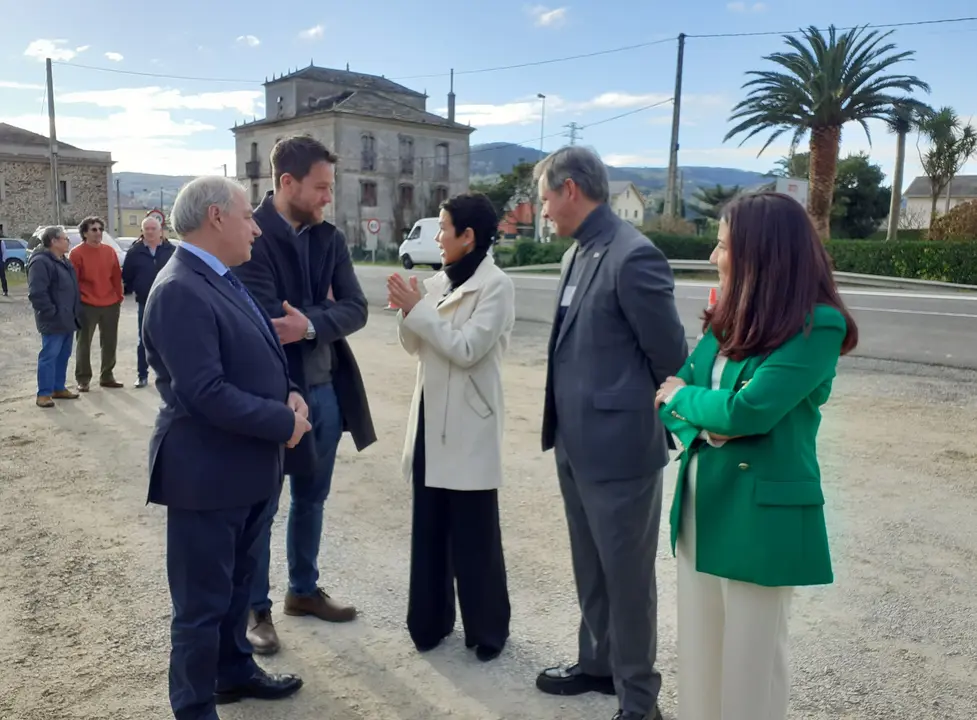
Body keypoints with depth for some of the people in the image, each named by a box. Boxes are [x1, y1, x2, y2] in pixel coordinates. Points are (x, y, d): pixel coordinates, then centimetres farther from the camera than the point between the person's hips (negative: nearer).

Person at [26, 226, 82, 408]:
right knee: (49, 356, -5)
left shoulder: (63, 261, 16)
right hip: (53, 321, -9)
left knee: (63, 355, 14)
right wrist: (52, 313, -21)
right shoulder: (40, 262, -15)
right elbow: (36, 293, -23)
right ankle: (44, 393, 1)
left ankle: (59, 388, 24)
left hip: (67, 319, 9)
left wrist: (75, 312, 16)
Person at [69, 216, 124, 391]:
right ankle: (83, 379, 15)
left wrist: (119, 297, 8)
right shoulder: (76, 253, -7)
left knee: (109, 343, 12)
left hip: (111, 305, 4)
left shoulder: (110, 251, 6)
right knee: (84, 343, 6)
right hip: (86, 306, -4)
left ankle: (107, 376, 24)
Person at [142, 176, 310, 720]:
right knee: (203, 600, 6)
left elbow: (256, 358, 17)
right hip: (208, 472, -10)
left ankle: (234, 670, 43)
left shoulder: (224, 280, 10)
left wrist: (289, 391, -2)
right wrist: (284, 423, -18)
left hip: (248, 465, 10)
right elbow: (205, 392, -27)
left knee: (238, 582, 24)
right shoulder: (180, 291, -21)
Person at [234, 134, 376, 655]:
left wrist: (310, 324, -22)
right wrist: (326, 311, -10)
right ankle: (255, 609, 25)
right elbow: (264, 318, -23)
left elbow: (356, 310, -4)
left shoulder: (330, 238, 5)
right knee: (261, 507, 8)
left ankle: (304, 590, 37)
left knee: (311, 497, 19)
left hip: (326, 389, 6)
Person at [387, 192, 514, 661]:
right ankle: (430, 620, 29)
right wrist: (406, 311, -7)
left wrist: (418, 309, -16)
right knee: (428, 526, 14)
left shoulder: (496, 286, -10)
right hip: (430, 418, 7)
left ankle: (487, 629, 21)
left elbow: (467, 349, -18)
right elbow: (414, 346, 10)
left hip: (468, 425, -6)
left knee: (475, 532, 4)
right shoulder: (438, 283, 9)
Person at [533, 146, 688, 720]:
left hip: (619, 445, -9)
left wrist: (653, 416, 1)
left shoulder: (634, 256, -19)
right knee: (591, 568, 22)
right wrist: (565, 423, 11)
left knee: (628, 576, 7)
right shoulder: (580, 253, 9)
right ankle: (598, 664, 42)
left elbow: (671, 357, -14)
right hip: (576, 442, 9)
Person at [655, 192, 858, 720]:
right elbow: (670, 394, 7)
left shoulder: (817, 326, -15)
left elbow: (748, 410, -24)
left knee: (750, 657, 10)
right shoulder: (730, 319, 7)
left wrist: (682, 396, -6)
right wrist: (701, 424, -15)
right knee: (697, 648, 19)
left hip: (760, 510, -7)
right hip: (701, 499, 7)